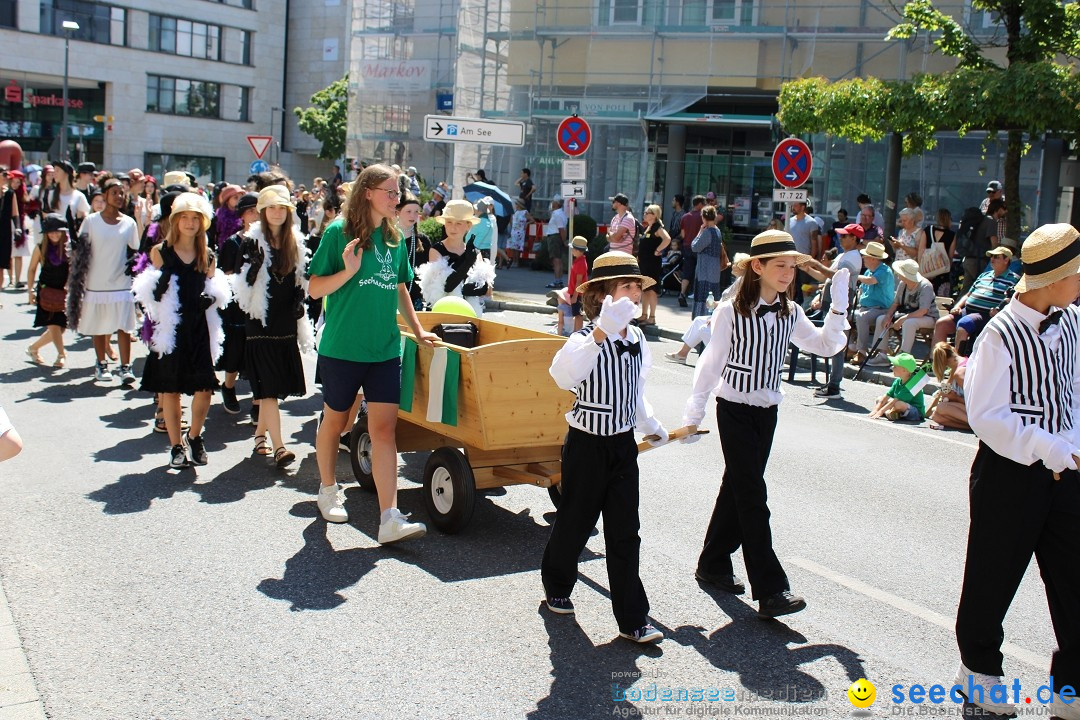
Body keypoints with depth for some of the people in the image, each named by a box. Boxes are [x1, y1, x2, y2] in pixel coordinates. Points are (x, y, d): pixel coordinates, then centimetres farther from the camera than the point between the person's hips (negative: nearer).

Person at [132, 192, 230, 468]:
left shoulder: (207, 256, 10)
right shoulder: (161, 252, 3)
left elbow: (216, 292, 14)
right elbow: (153, 295, -1)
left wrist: (210, 297, -9)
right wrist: (166, 272, -20)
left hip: (199, 329, 2)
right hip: (170, 329, -2)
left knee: (204, 388, -5)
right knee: (171, 389, 5)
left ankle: (194, 436, 19)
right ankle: (176, 446, 19)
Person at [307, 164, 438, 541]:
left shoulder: (395, 238, 8)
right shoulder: (340, 232, -7)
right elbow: (314, 288, -7)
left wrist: (417, 330, 18)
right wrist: (348, 272, -23)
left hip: (385, 349, 3)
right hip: (342, 348, -3)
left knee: (384, 428, -5)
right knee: (335, 421, 14)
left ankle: (390, 518, -9)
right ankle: (327, 490, 38)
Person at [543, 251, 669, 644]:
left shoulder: (637, 339, 5)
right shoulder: (586, 340, -20)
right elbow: (563, 376, -43)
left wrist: (651, 426, 30)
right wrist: (601, 332, -53)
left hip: (623, 445, 6)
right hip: (588, 445, -6)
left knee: (625, 533, 7)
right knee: (575, 522, 11)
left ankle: (632, 618, 12)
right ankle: (556, 587, 38)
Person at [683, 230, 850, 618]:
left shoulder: (790, 313, 3)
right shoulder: (731, 311, -12)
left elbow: (827, 346, -1)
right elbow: (711, 364, -9)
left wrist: (839, 302, -10)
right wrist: (693, 415, -7)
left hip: (767, 411, 6)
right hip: (735, 409, -6)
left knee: (738, 488, 15)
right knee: (751, 494, -8)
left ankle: (714, 564, 30)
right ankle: (770, 590, -7)